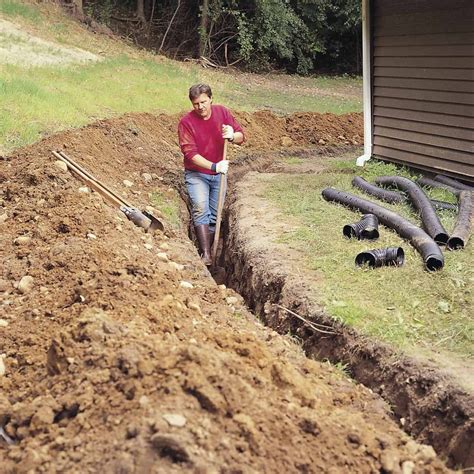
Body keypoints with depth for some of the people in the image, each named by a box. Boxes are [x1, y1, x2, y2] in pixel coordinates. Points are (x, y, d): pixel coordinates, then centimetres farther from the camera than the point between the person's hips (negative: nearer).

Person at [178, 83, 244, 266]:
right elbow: (190, 153, -23)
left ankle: (208, 251, 18)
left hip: (219, 174, 4)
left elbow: (241, 136, -2)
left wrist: (232, 136, -27)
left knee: (214, 215, 6)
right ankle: (205, 255, -26)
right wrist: (213, 166, -35)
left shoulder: (222, 112, -4)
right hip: (197, 174, -4)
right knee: (201, 208, -24)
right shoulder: (186, 123, -16)